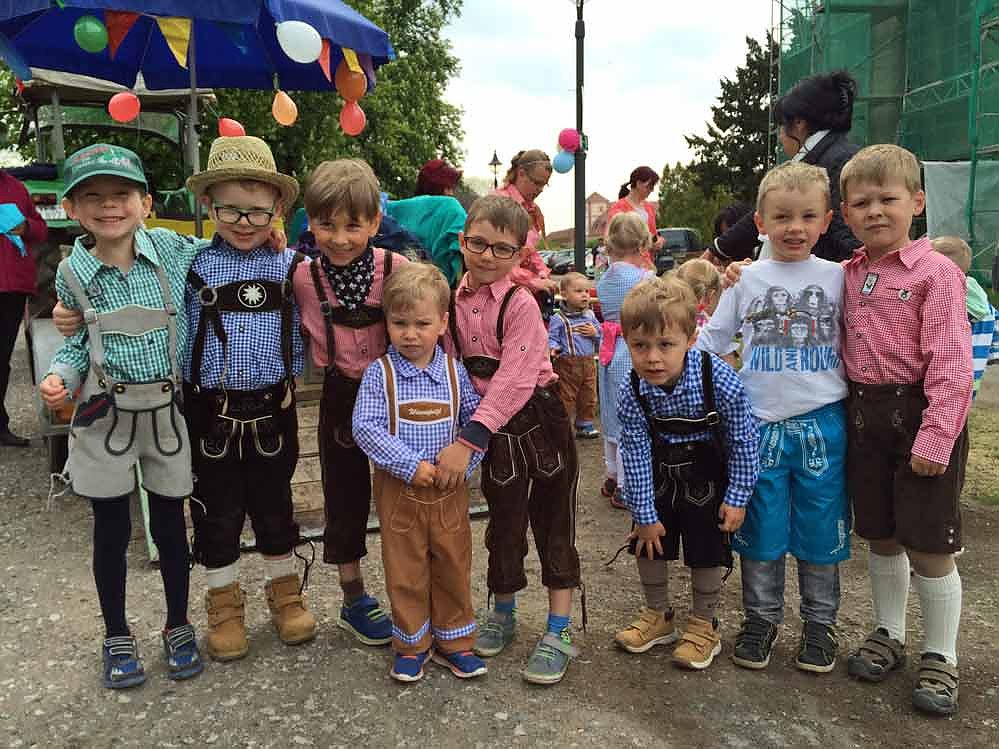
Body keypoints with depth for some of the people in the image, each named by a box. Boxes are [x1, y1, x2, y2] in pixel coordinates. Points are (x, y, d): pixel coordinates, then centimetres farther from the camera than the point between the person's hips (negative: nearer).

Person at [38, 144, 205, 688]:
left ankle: (178, 626, 32)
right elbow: (78, 343, 6)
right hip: (105, 416, 0)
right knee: (111, 529, 11)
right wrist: (60, 375, -13)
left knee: (169, 524, 11)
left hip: (165, 411, 0)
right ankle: (116, 637, 32)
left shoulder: (173, 250, -5)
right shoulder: (73, 274, -4)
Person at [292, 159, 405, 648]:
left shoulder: (397, 269, -16)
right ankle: (354, 600, 29)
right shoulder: (302, 278, -9)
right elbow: (298, 334, 8)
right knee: (345, 493, 11)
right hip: (342, 394, 2)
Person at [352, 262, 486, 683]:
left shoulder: (454, 372, -3)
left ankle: (453, 641, 30)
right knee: (406, 569, 10)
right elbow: (365, 428, -15)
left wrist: (464, 463, -13)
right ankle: (411, 645, 28)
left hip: (449, 489, 2)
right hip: (399, 487, -2)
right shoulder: (380, 373, -9)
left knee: (454, 565, 12)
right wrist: (412, 465, -20)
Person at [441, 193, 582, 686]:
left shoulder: (520, 303, -17)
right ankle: (503, 612, 36)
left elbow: (513, 381, -26)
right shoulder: (453, 303, 0)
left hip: (539, 419, -4)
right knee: (504, 521, 15)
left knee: (553, 523, 4)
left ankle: (558, 633, 16)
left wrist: (468, 441, -31)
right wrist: (464, 436, -3)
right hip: (492, 428, 4)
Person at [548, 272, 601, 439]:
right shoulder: (558, 319, -10)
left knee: (589, 396, 14)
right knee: (566, 397, 1)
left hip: (588, 362, 6)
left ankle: (585, 425, 29)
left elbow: (600, 333, 15)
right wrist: (553, 348, -30)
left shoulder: (590, 315, 8)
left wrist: (594, 333, -6)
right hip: (568, 364, -6)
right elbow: (552, 338, -10)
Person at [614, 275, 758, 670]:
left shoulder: (720, 380, -31)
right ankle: (657, 615, 32)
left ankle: (704, 625, 27)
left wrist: (737, 497, -14)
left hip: (708, 471, -2)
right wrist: (644, 514, -11)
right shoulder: (631, 391, -25)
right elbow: (636, 453, -16)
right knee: (648, 542, 10)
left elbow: (742, 441, -18)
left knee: (707, 548, 4)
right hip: (659, 467, 3)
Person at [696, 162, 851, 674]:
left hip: (822, 425, 0)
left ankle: (819, 624, 29)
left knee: (820, 530, 10)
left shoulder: (836, 277, 3)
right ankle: (761, 619, 27)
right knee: (760, 530, 9)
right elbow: (711, 337, 7)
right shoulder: (747, 280, 3)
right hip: (760, 425, 0)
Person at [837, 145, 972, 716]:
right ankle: (889, 635, 34)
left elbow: (951, 363, -15)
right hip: (865, 415, 5)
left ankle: (941, 657, 22)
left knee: (928, 544, 2)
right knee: (881, 536, 16)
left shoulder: (936, 272, -10)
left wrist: (935, 438, -21)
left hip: (919, 414, -5)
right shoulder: (848, 275, 8)